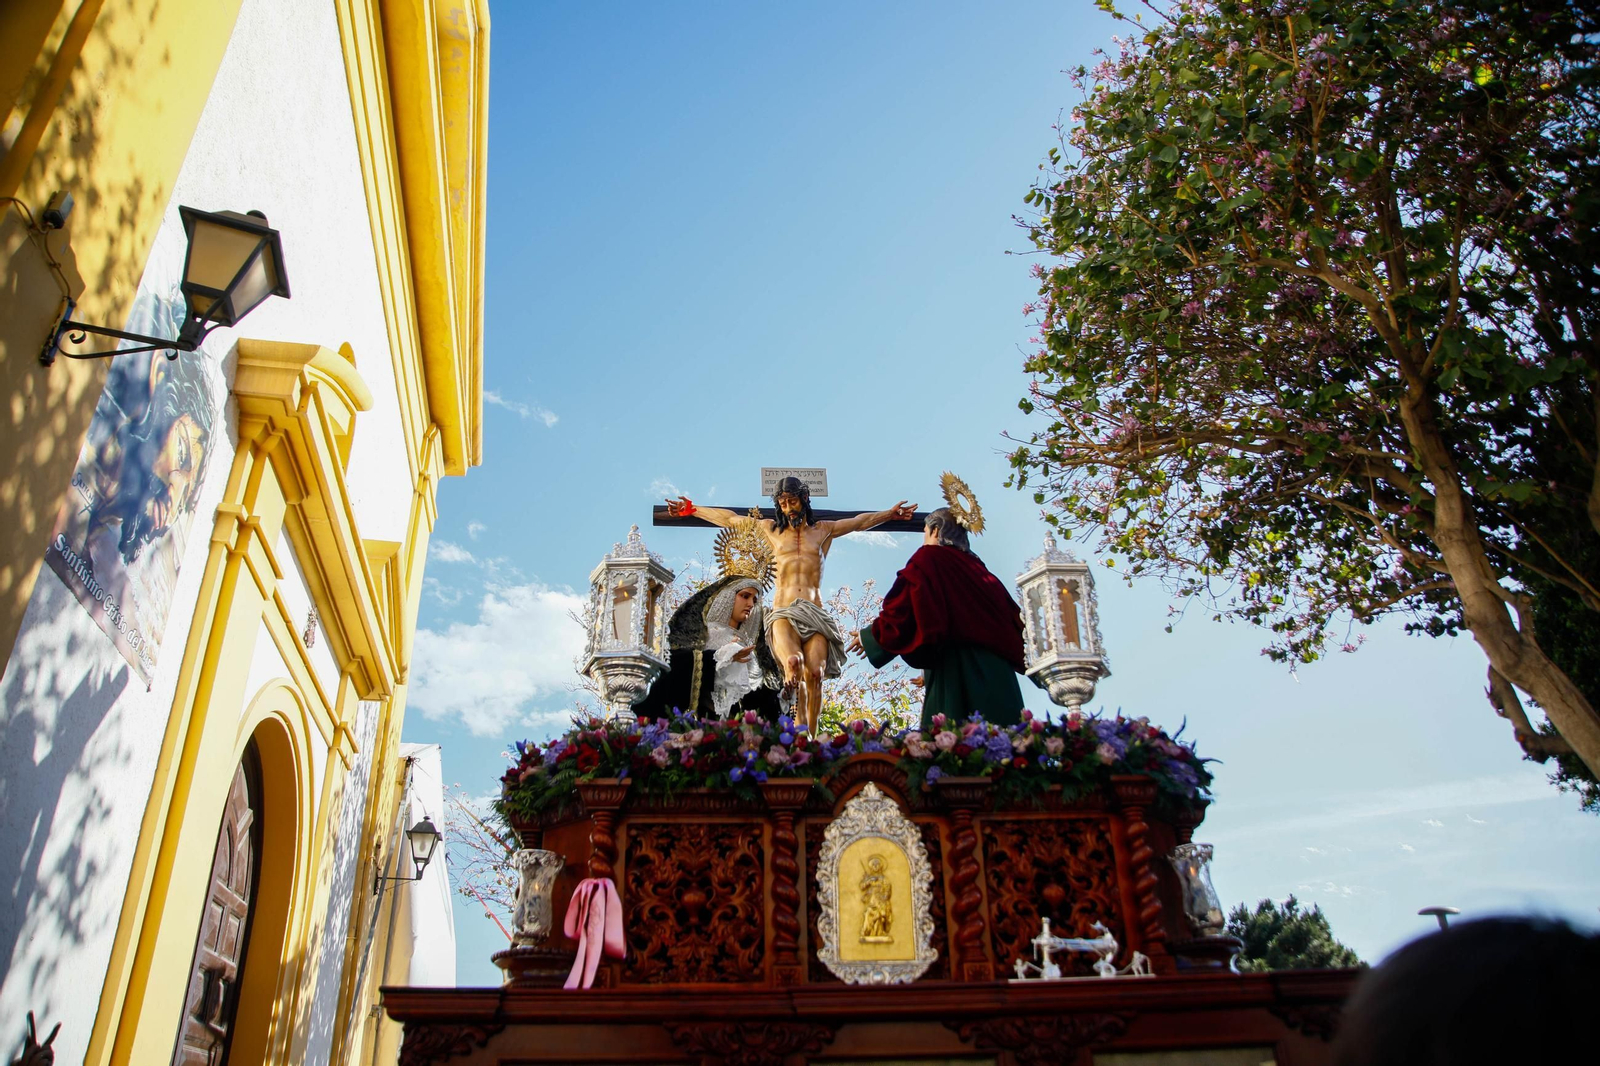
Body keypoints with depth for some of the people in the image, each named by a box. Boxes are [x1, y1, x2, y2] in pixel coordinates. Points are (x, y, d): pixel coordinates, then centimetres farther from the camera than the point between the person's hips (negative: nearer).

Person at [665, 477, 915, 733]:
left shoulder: (823, 530, 23)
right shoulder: (770, 529, 22)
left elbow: (861, 521, 32)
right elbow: (729, 519, 27)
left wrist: (890, 513, 32)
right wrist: (692, 510, 28)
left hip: (815, 613, 1)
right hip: (783, 612, -1)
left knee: (815, 672, -22)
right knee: (793, 661, -31)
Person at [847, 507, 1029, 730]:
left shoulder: (928, 558, 1)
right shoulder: (974, 565, 19)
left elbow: (902, 610, -8)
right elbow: (1009, 614, 20)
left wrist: (869, 636, 8)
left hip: (956, 668, -7)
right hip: (995, 670, 7)